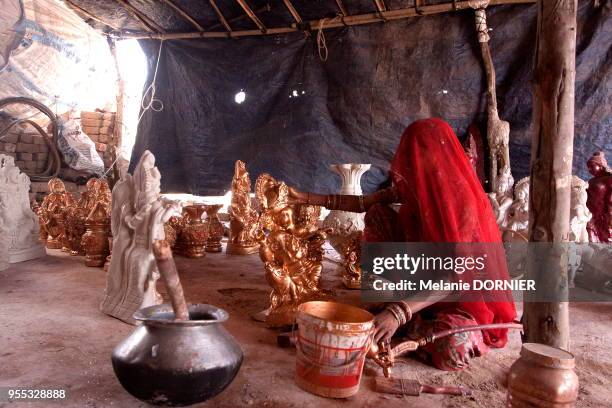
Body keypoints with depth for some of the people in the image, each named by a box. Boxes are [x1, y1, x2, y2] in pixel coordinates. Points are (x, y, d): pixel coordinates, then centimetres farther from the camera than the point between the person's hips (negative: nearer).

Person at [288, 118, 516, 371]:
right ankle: (396, 302, 0)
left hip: (462, 296, -6)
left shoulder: (463, 202, -28)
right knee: (377, 214, -6)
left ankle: (410, 324, -2)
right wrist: (309, 198, -1)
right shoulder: (416, 186, -7)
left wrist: (399, 313, -46)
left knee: (451, 352, -37)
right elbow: (364, 203, 1)